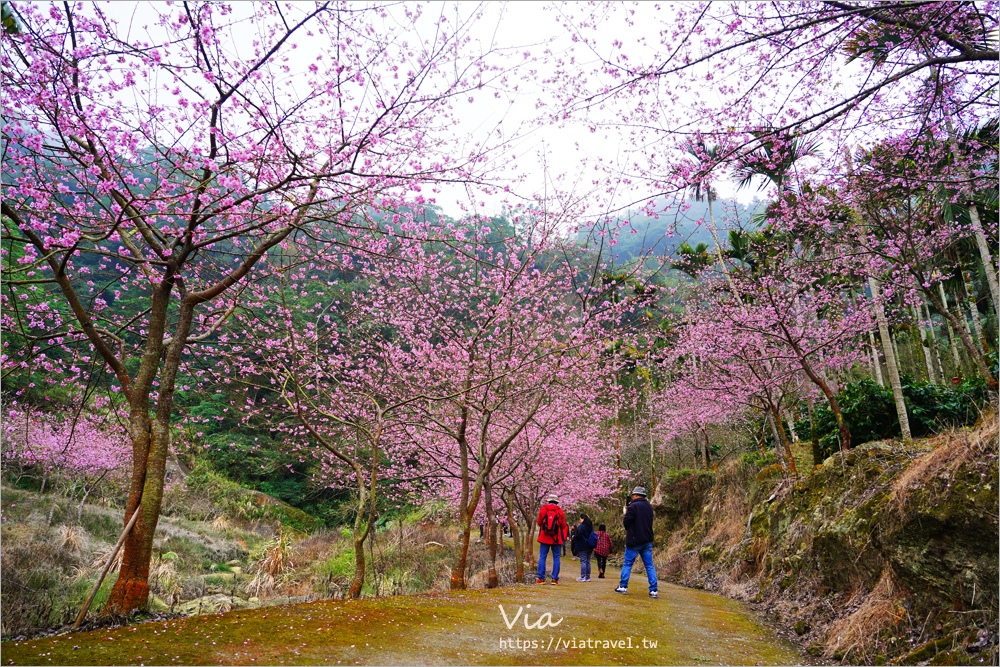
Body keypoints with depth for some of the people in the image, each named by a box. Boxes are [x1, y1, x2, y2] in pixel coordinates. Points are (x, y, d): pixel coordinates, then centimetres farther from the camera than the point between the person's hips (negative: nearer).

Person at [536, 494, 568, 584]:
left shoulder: (542, 510, 0)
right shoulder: (560, 511, -2)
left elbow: (539, 523, 6)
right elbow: (563, 526, 2)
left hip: (544, 538, 0)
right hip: (556, 539, 0)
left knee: (542, 557, 6)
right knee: (556, 558, 7)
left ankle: (541, 578, 4)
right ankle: (554, 578, 4)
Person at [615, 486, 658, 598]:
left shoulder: (633, 506, -13)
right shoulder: (649, 506, 10)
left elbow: (626, 522, -15)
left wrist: (626, 513, 6)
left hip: (634, 540, -6)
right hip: (647, 540, 6)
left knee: (627, 564, 6)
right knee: (649, 565, 6)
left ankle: (623, 586, 9)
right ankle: (653, 590, 3)